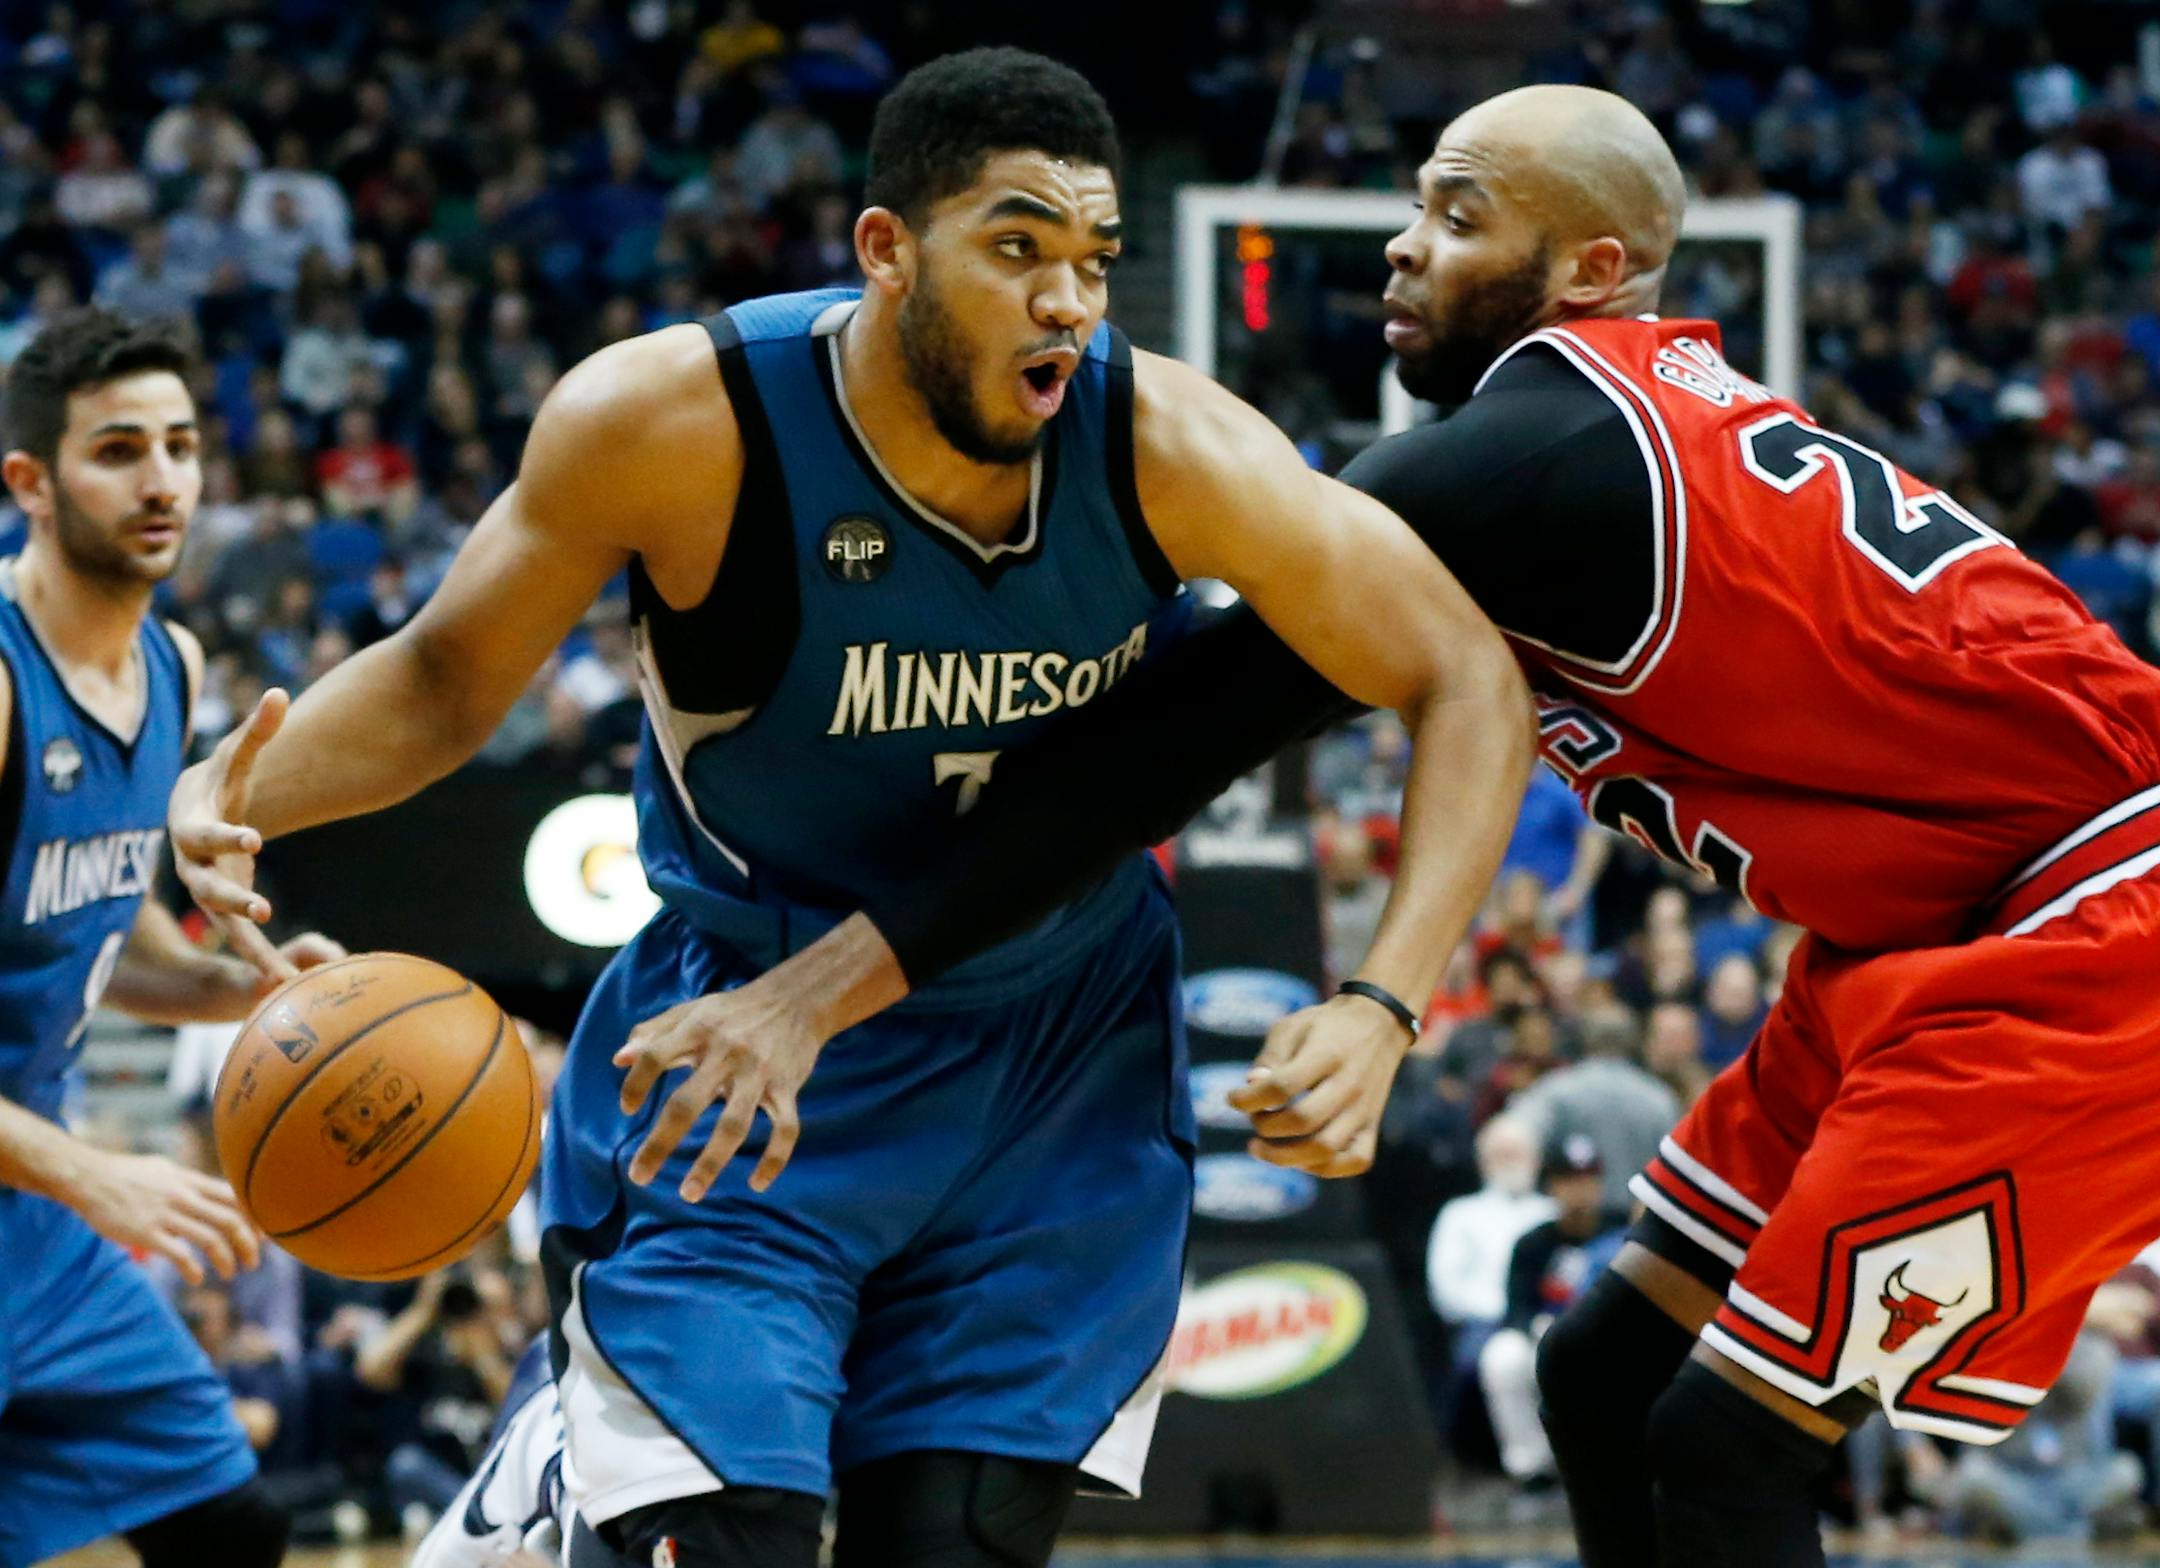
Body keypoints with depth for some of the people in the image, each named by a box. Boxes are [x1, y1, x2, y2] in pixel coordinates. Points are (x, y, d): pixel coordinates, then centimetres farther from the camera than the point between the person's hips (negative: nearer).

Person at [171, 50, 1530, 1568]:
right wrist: (240, 794, -26)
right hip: (736, 1063, -2)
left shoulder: (1167, 449, -21)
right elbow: (446, 680, -7)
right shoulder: (674, 421, -22)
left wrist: (1380, 1011, -25)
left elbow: (1469, 684, -13)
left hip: (1057, 1094, 2)